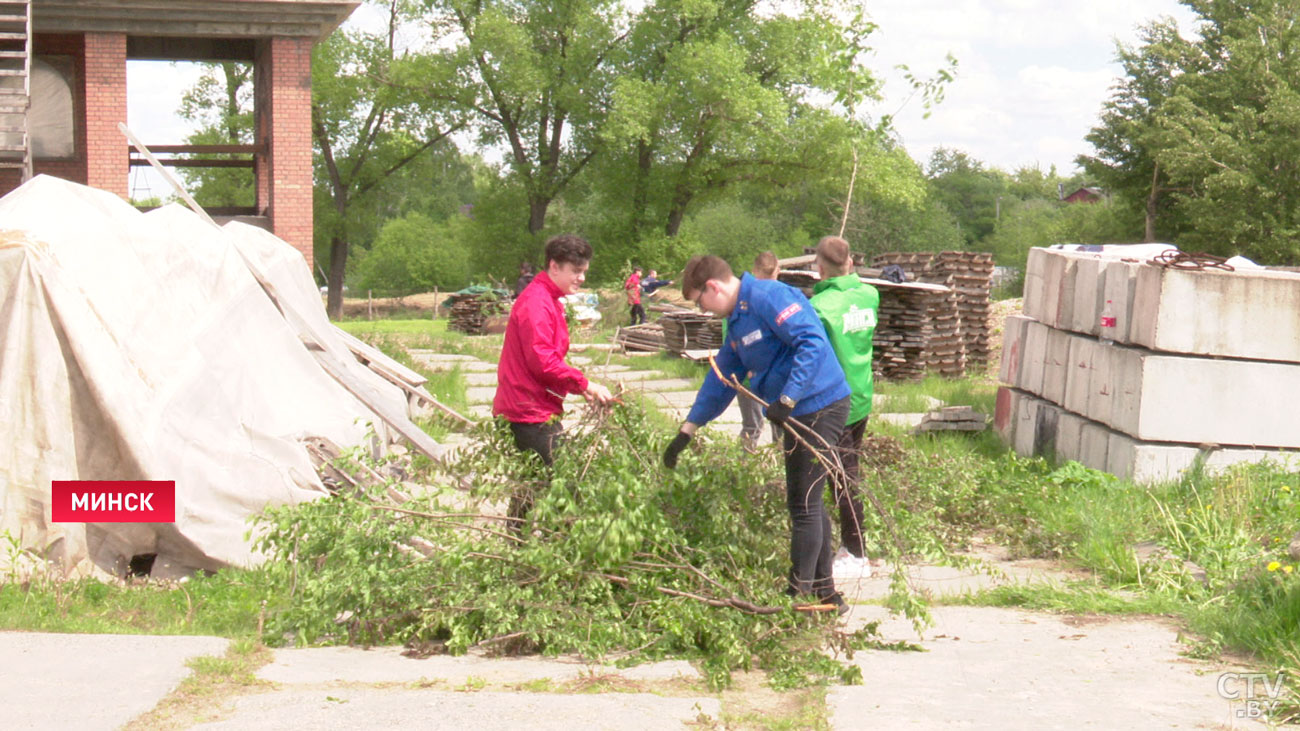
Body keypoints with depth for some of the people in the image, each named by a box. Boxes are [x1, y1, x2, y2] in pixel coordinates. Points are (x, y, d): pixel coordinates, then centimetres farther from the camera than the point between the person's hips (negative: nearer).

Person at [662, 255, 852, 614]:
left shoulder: (768, 298, -15)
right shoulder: (738, 320, 17)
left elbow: (812, 341, -24)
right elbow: (721, 379, 24)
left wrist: (787, 399, -27)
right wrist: (686, 432, 25)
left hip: (819, 407, -10)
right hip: (802, 413, 10)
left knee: (804, 504, -4)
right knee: (806, 503, 14)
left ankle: (800, 595, 3)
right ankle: (823, 593, 22)